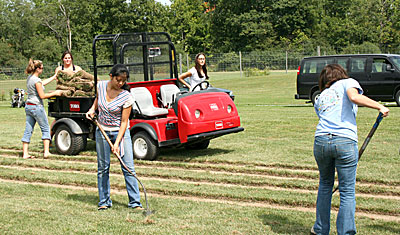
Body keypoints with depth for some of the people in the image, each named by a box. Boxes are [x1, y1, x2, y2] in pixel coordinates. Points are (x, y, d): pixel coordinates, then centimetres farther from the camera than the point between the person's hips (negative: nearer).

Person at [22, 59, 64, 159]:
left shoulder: (30, 78, 10)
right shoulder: (36, 80, -16)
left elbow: (43, 82, 24)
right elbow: (42, 96, -16)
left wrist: (54, 76, 30)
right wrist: (55, 93, -6)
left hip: (28, 106, 8)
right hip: (37, 107, -8)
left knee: (28, 130, 8)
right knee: (46, 129, 3)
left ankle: (25, 153, 8)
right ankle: (46, 152, 0)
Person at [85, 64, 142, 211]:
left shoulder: (126, 97, -18)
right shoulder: (101, 86, -7)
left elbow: (124, 122, -15)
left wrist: (117, 143, -20)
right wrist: (92, 109, -1)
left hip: (120, 132, -3)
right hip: (102, 131, 3)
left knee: (128, 167, -6)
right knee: (102, 167, 6)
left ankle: (135, 202, 0)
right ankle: (104, 201, 16)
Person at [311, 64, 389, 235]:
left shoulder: (320, 98, 26)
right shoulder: (347, 82, 12)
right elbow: (354, 97, -11)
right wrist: (380, 107, -5)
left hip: (321, 141, 5)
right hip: (345, 141, -4)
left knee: (325, 185, 23)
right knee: (347, 192, 4)